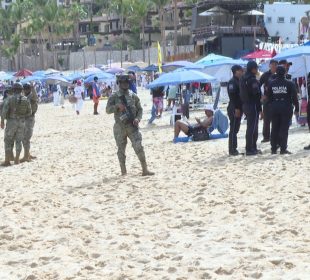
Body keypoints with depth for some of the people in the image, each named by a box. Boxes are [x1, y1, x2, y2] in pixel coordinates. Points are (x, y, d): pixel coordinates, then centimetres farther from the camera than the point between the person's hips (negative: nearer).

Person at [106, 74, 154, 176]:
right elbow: (108, 110, -4)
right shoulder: (114, 97, 2)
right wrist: (117, 106, -22)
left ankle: (145, 170, -9)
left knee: (139, 147, -10)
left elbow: (140, 109, 11)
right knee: (121, 150, 6)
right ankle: (123, 171, 16)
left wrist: (138, 118, -8)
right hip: (120, 127, 0)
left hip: (132, 126, 0)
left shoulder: (133, 96, 7)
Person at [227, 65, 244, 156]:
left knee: (235, 129, 11)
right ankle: (232, 149, -6)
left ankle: (233, 149, 14)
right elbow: (232, 96, -19)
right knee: (233, 129, -7)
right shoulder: (232, 82, -12)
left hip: (238, 108, 9)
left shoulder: (239, 81, 17)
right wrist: (236, 108, -22)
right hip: (234, 109, -9)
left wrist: (240, 108, 15)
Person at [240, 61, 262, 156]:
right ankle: (250, 149, -4)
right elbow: (256, 96, -19)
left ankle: (253, 148, 22)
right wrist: (260, 109, -15)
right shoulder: (253, 80, -17)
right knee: (252, 128, -5)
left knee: (250, 127, 16)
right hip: (253, 106, -9)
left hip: (245, 105, 9)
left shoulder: (243, 79, 11)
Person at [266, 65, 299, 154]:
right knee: (284, 128, -2)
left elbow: (268, 96, 6)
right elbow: (294, 97, -8)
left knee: (274, 128, 10)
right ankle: (283, 149, -5)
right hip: (286, 108, -3)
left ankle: (274, 148, 12)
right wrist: (297, 108, -1)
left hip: (274, 108, 3)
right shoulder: (289, 84, -8)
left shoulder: (271, 84, 1)